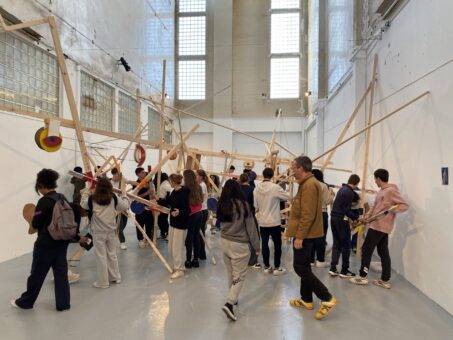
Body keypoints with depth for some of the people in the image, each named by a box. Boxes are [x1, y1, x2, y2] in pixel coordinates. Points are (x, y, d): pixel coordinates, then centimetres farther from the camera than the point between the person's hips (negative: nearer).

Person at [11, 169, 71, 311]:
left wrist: (34, 218, 7)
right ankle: (63, 303, 18)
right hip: (62, 242, 6)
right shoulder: (63, 198, 2)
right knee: (61, 272, 12)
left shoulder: (44, 201, -19)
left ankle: (25, 301, 32)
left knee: (37, 273, 12)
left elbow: (36, 224, -12)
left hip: (46, 244, -6)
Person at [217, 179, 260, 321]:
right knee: (239, 276, 3)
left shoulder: (222, 205, -2)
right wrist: (256, 246, 0)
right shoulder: (243, 205, -15)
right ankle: (229, 304, -7)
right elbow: (251, 227, -9)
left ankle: (232, 298, 32)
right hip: (239, 244, -5)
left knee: (230, 273, 19)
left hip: (224, 242, 5)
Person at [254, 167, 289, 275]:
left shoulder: (257, 188, -4)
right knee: (277, 244, 9)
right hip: (274, 221, -4)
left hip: (262, 221, 4)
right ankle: (277, 268, 15)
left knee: (264, 244, 11)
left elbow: (255, 205, 2)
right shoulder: (275, 187, -16)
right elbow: (287, 197, -5)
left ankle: (267, 267, 19)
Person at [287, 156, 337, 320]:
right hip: (307, 234, 10)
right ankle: (306, 300, 27)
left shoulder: (309, 185, -19)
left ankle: (327, 298, 0)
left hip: (305, 235, -10)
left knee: (300, 268, -5)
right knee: (304, 267, 16)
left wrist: (299, 236, -23)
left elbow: (308, 215, -24)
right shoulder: (307, 183, 13)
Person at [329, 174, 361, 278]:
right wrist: (356, 217, -6)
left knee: (336, 244, 12)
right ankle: (344, 271, 10)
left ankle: (333, 268, 10)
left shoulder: (342, 189, 12)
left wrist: (354, 215, 18)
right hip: (341, 220, -8)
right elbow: (347, 210, -18)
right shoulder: (350, 192, -15)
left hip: (334, 218, 8)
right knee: (346, 245, 4)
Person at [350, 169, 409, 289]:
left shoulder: (391, 190, -14)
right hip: (380, 226, 9)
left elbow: (405, 205, -15)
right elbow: (375, 206, 18)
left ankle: (363, 277, 7)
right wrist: (367, 215, 4)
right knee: (383, 253, 11)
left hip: (380, 226, -9)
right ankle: (385, 280, 17)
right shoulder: (381, 191, 15)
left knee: (366, 249, -1)